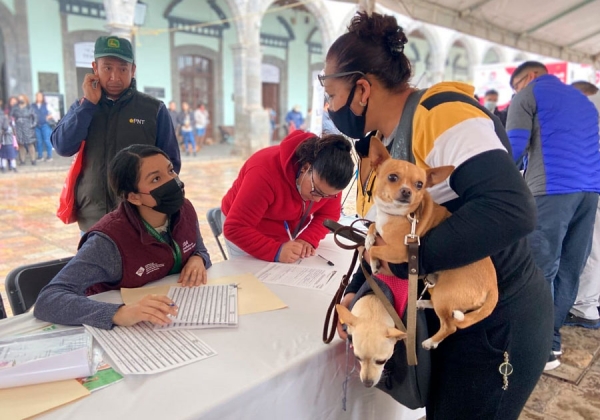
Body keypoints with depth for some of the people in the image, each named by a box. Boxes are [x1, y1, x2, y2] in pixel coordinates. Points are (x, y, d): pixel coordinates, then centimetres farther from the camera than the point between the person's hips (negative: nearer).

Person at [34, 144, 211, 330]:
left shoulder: (184, 210, -10)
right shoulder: (110, 241, -26)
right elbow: (47, 301, -32)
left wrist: (197, 260, -14)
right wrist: (119, 314, -45)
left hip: (181, 318, 3)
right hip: (126, 332, -3)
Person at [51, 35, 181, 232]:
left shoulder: (154, 109, -2)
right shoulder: (82, 107, 7)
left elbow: (170, 164, 0)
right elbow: (63, 147, -7)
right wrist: (89, 103, -10)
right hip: (92, 220, 3)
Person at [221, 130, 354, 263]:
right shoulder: (265, 173, -36)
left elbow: (329, 214, -9)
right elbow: (235, 228, -35)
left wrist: (307, 240, -26)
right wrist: (275, 251, -45)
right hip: (248, 237, -4)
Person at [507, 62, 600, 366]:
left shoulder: (529, 95, 6)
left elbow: (515, 145, -6)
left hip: (552, 189, -7)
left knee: (540, 270, -4)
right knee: (570, 269, 9)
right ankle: (552, 335, 16)